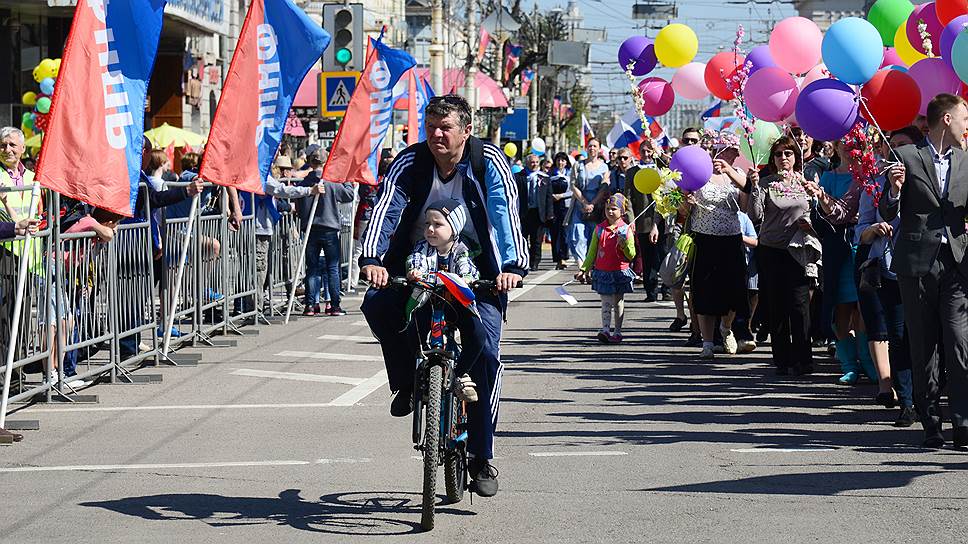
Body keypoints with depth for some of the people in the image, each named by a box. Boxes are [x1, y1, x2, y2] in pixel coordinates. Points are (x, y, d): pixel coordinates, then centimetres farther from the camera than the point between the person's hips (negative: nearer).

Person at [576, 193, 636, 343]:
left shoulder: (626, 230, -4)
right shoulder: (599, 229, 3)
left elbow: (632, 255, -5)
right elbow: (592, 253, 11)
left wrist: (624, 244, -23)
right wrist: (584, 269, 8)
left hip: (620, 272, -1)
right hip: (602, 272, 1)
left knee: (618, 302, 7)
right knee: (606, 302, -1)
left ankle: (617, 331, 13)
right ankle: (605, 329, -6)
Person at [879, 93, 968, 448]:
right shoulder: (905, 156, 2)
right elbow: (887, 214, 2)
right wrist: (894, 189, -17)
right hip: (917, 262, -2)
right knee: (923, 349, 3)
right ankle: (931, 425, 9)